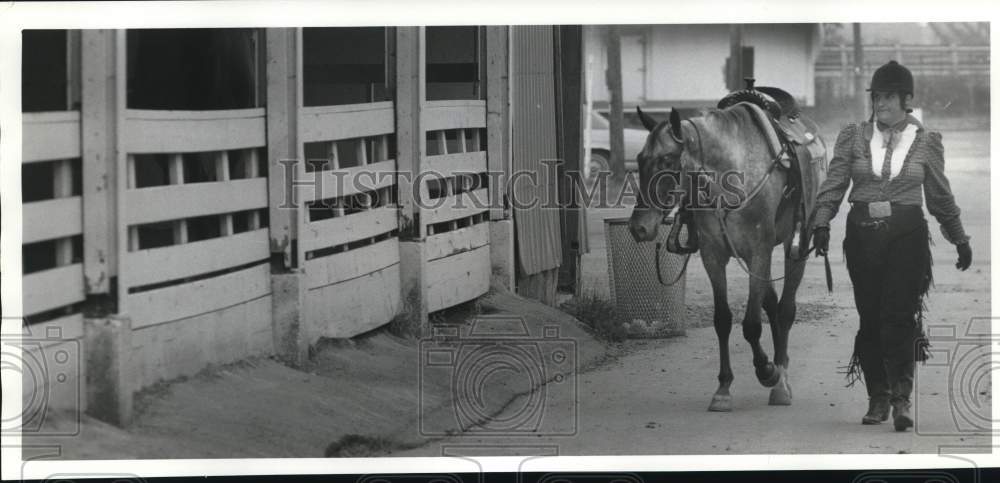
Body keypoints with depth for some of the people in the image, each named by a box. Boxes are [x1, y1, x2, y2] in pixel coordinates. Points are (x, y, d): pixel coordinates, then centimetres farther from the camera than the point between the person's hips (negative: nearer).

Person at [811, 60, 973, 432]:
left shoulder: (926, 142, 5)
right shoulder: (853, 137, 6)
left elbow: (940, 198, 14)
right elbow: (833, 185, 2)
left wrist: (960, 239, 17)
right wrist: (822, 223, -12)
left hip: (907, 235, -2)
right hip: (862, 234, 2)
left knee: (900, 316, -12)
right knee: (869, 317, 4)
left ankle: (901, 399, -12)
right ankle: (877, 397, 15)